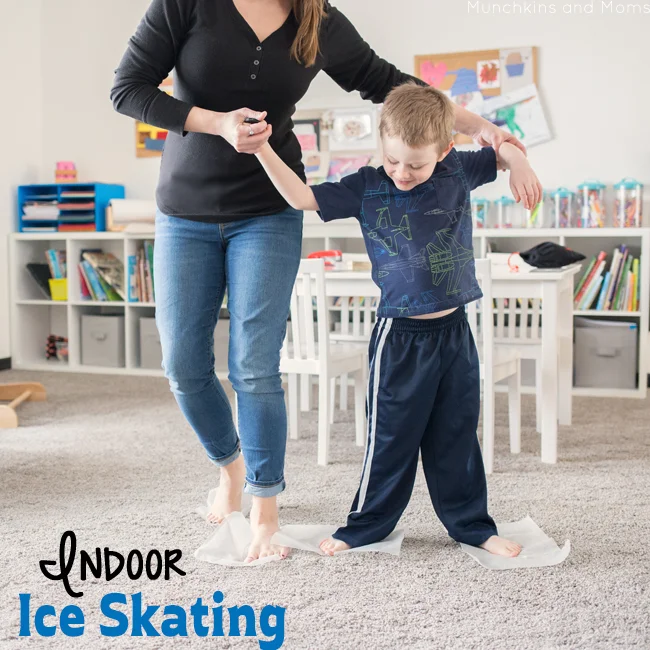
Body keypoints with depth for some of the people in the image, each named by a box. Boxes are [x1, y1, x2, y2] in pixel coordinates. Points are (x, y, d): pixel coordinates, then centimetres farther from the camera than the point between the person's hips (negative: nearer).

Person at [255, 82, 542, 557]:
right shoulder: (367, 188, -7)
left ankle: (472, 524, 29)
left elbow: (504, 151, 16)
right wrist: (263, 150, -20)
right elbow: (302, 197, -10)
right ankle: (366, 526, 23)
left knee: (457, 434, 15)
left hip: (455, 331, 3)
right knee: (392, 437, 6)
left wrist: (519, 164, -6)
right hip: (401, 337, -3)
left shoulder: (458, 171, 0)